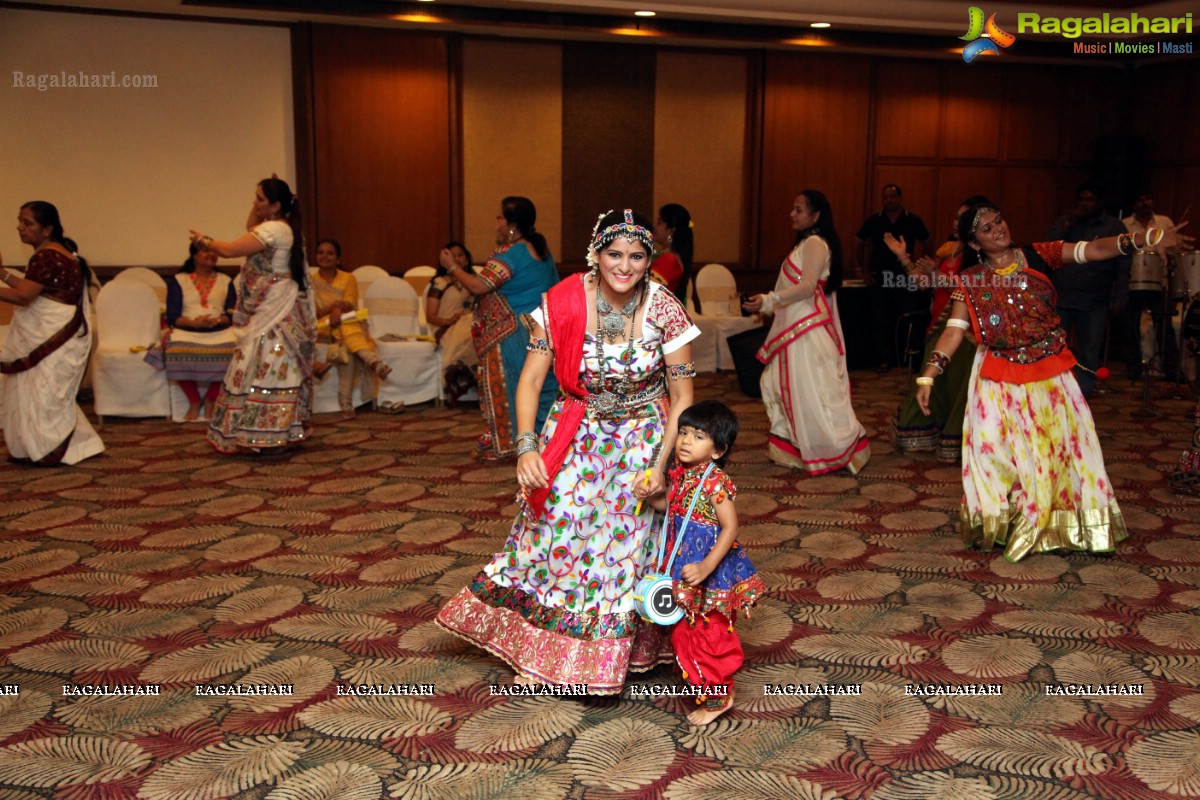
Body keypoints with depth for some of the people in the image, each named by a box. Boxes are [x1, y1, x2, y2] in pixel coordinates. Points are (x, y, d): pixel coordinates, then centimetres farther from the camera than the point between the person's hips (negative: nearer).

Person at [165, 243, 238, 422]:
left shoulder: (225, 281, 17)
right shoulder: (178, 281, 12)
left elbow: (232, 314, 7)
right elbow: (172, 316, 3)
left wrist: (217, 320, -14)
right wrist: (193, 322, -16)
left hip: (219, 332, 1)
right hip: (187, 332, -1)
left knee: (232, 352, -32)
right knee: (178, 353, -35)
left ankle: (210, 400, -9)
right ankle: (194, 401, -10)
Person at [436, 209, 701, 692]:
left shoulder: (665, 310, -17)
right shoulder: (563, 303, -16)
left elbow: (683, 397, -11)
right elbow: (530, 382, -11)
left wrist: (660, 464, -18)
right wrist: (526, 448, -23)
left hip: (641, 437, -1)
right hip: (576, 431, 1)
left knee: (621, 539, 3)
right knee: (554, 527, 2)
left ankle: (607, 656, 26)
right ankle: (538, 652, 24)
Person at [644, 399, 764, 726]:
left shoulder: (715, 482, -23)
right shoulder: (681, 474, 1)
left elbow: (730, 528, -24)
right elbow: (667, 505, 17)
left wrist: (706, 567, -30)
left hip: (711, 575, -8)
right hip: (684, 568, 8)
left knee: (709, 634, 6)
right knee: (686, 631, 20)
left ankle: (718, 697, 24)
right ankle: (705, 683, 40)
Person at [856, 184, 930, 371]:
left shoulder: (913, 221, 1)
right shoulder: (873, 221, 4)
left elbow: (924, 245, 11)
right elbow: (861, 244, 14)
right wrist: (863, 269, 7)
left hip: (906, 278, -2)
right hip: (880, 277, 2)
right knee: (880, 320, 5)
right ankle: (885, 359, 15)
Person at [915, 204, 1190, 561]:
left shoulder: (1038, 256, -2)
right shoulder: (970, 281, -5)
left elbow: (1093, 250, -11)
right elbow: (954, 330, -12)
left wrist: (1143, 238, -26)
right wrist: (928, 374, -22)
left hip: (1051, 374, 2)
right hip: (1000, 380, -1)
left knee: (1060, 445, 7)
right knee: (1000, 452, 2)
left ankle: (1055, 525, 24)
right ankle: (1000, 525, 20)